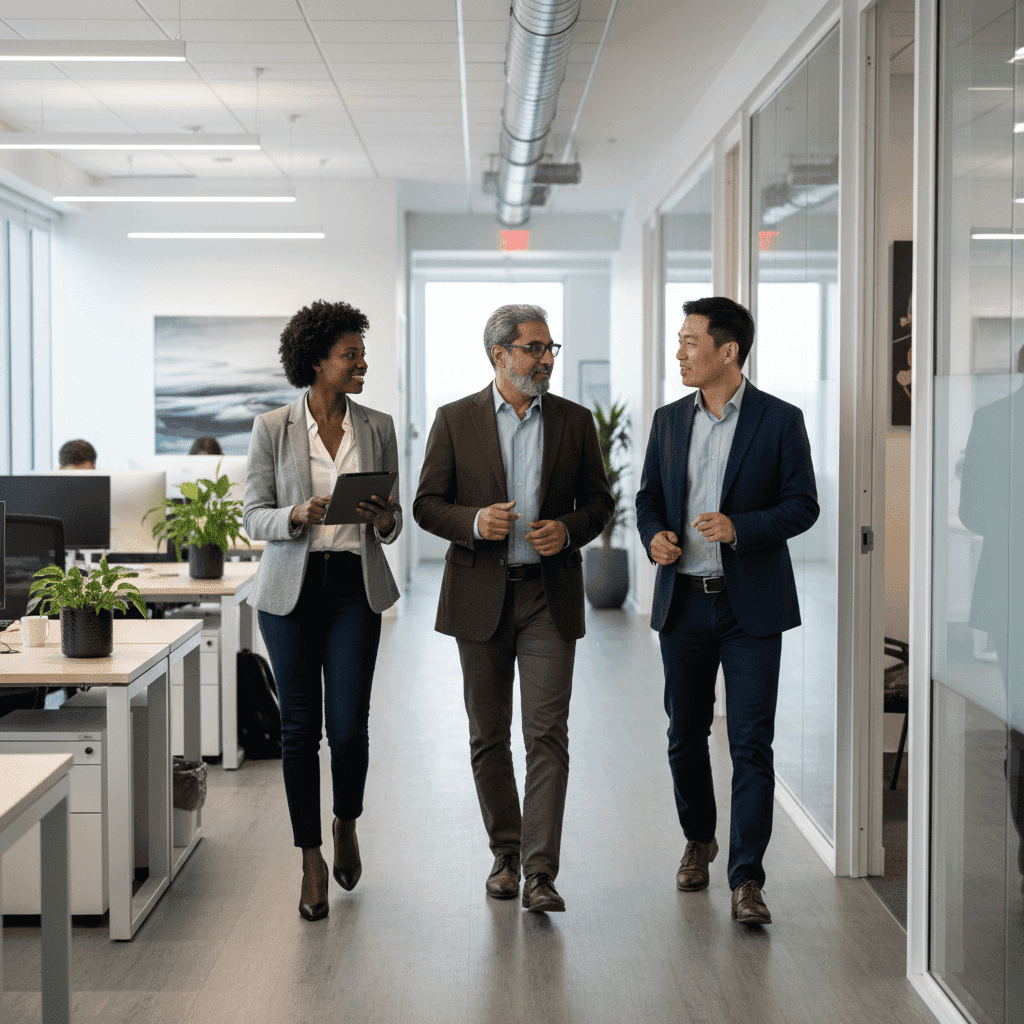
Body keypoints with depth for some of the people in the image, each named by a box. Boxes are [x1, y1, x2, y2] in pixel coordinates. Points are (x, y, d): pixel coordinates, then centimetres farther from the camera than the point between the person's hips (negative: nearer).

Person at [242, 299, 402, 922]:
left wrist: (384, 520, -14)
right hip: (292, 587, -1)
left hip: (356, 587, 1)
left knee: (349, 725, -6)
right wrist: (299, 516, -20)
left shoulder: (378, 428, 6)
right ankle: (312, 861, 17)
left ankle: (347, 823, 26)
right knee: (300, 726, 3)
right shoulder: (273, 429, 0)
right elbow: (254, 517, 0)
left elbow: (393, 525, 10)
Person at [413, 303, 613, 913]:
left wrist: (568, 530, -10)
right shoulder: (456, 421, 2)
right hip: (481, 596, 0)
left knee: (548, 733, -8)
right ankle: (506, 853, 25)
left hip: (549, 595, 0)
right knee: (489, 736, 9)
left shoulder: (575, 421, 6)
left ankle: (539, 872, -6)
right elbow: (427, 504, 2)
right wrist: (473, 521, -17)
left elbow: (599, 501, 11)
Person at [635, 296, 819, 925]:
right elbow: (649, 496, 17)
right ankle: (699, 840, 36)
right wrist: (655, 535, -5)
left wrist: (740, 528, -19)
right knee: (686, 736, 14)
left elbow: (802, 505, -4)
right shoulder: (669, 421, 10)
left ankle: (747, 879, -1)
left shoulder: (780, 420, -3)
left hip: (752, 606, -4)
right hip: (683, 602, 4)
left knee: (751, 744, -6)